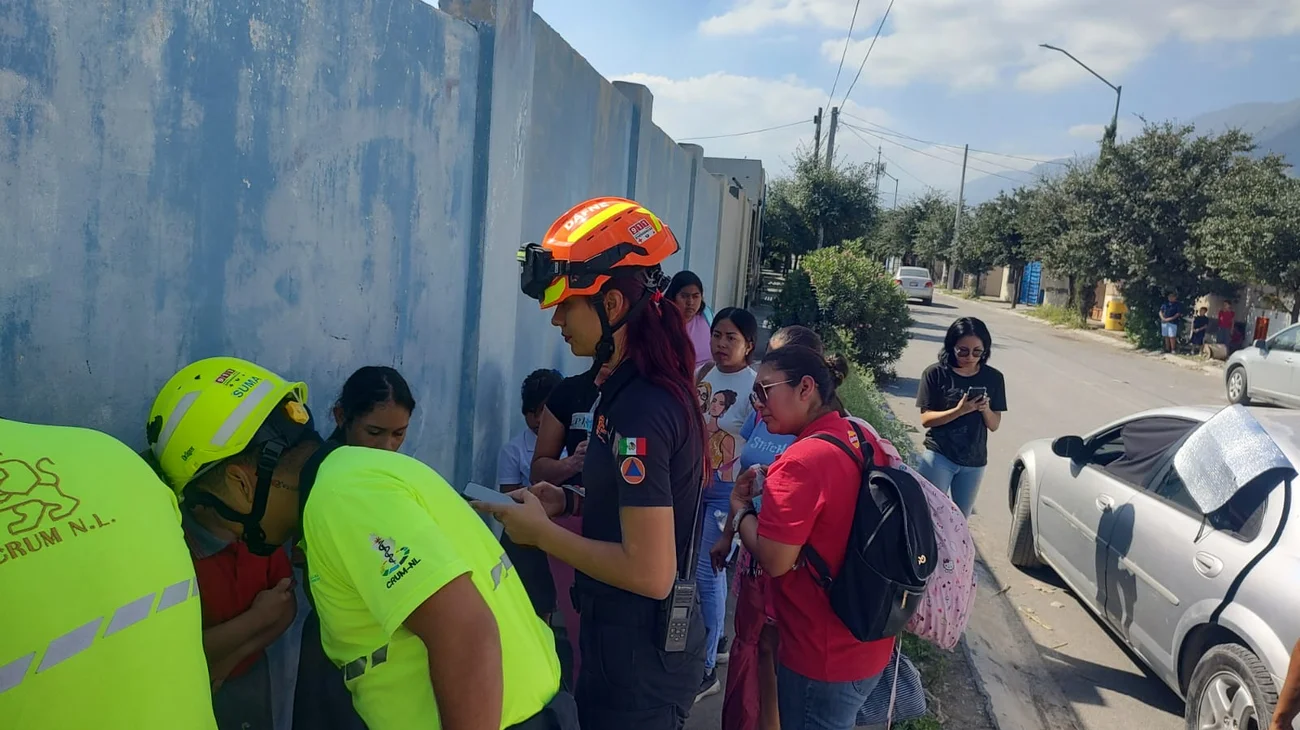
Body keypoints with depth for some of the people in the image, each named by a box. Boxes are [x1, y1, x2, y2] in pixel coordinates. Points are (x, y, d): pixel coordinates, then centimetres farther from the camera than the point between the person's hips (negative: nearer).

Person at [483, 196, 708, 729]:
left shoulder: (639, 409, -26)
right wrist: (572, 502, 4)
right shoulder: (647, 386, 3)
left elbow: (650, 572, -27)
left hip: (638, 662, -9)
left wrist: (542, 533, -17)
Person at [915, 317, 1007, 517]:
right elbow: (926, 419, -11)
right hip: (938, 456, -3)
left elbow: (994, 425, 4)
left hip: (974, 462, 3)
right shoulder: (935, 374, -9)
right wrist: (959, 410, -25)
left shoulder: (993, 378, 0)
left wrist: (985, 409, -17)